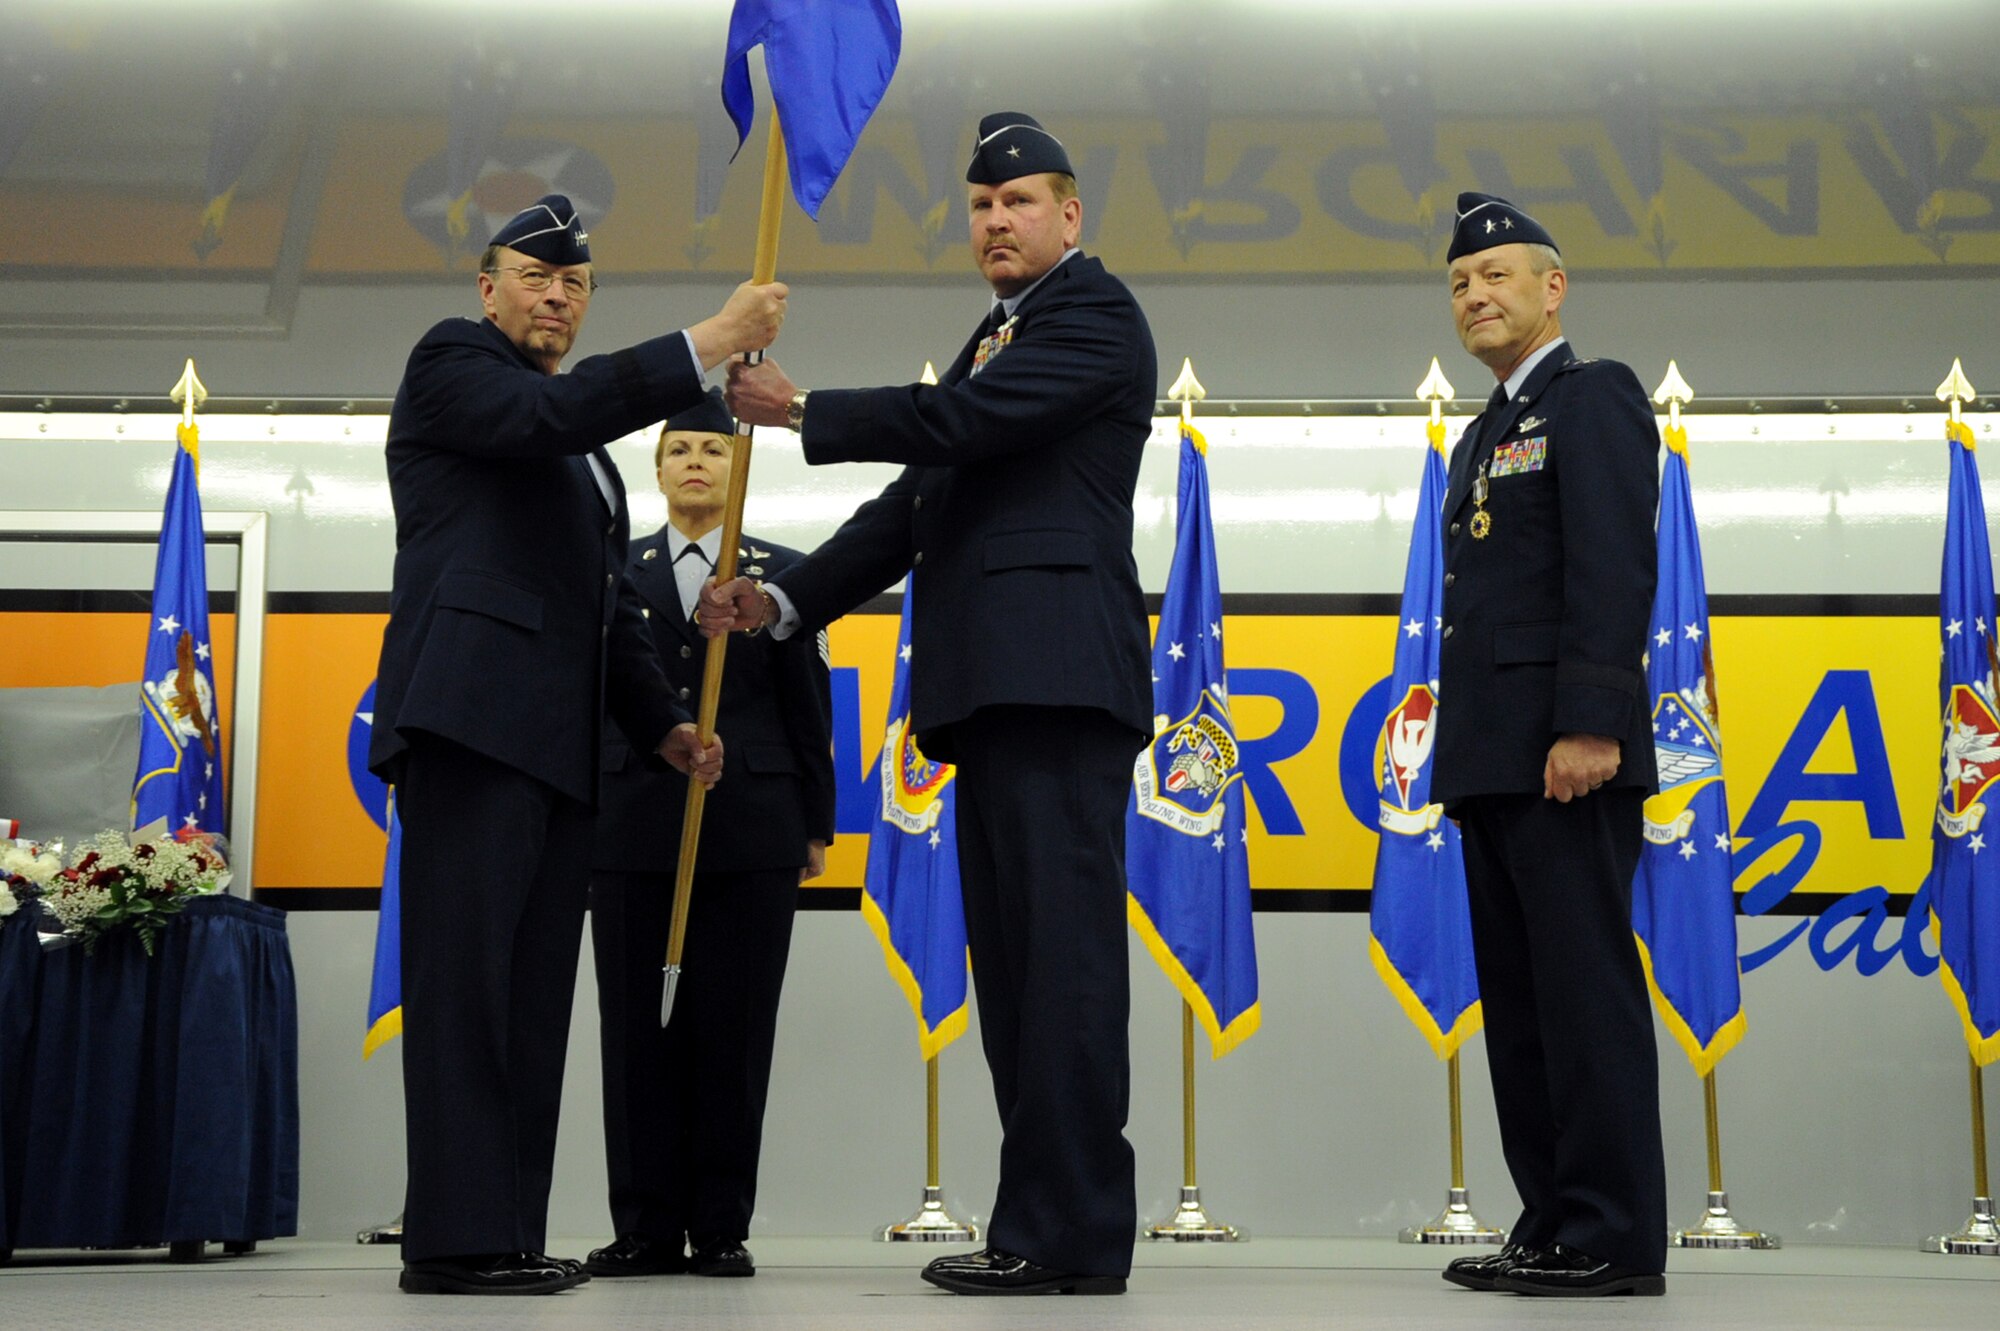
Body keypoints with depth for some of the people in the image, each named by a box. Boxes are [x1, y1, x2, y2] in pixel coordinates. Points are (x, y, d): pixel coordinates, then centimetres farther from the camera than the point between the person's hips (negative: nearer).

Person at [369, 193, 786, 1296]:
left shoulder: (582, 451, 29)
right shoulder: (450, 360, 6)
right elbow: (546, 410, -15)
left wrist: (663, 724, 14)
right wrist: (712, 342, -17)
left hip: (554, 741, 8)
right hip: (472, 710, -8)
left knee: (533, 990, 3)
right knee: (466, 976, -12)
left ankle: (510, 1235, 4)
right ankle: (453, 1238, -12)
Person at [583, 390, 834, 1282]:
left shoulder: (782, 571, 10)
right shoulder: (613, 575, 13)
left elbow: (808, 703, 8)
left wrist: (817, 824, 6)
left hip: (753, 828, -1)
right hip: (634, 826, 1)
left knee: (735, 1029, 0)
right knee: (640, 1028, 1)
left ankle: (722, 1227, 6)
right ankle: (646, 1227, 7)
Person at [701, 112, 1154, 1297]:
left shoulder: (1094, 313, 2)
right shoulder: (996, 342, 28)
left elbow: (963, 419, -13)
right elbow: (914, 509, 25)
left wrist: (803, 411, -2)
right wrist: (783, 602, 15)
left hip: (1057, 672, -10)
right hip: (994, 684, 10)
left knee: (1062, 945, -13)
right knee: (1012, 958, 7)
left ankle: (1075, 1234, -12)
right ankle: (1038, 1227, 10)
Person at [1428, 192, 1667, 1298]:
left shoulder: (1593, 398, -2)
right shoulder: (1483, 436, 25)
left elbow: (1611, 572, -14)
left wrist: (1591, 723, -23)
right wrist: (1464, 753, 17)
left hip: (1565, 753, -9)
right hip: (1489, 762, 9)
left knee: (1586, 994, -8)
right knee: (1517, 1001, 8)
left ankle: (1616, 1238, -4)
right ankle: (1553, 1227, 13)